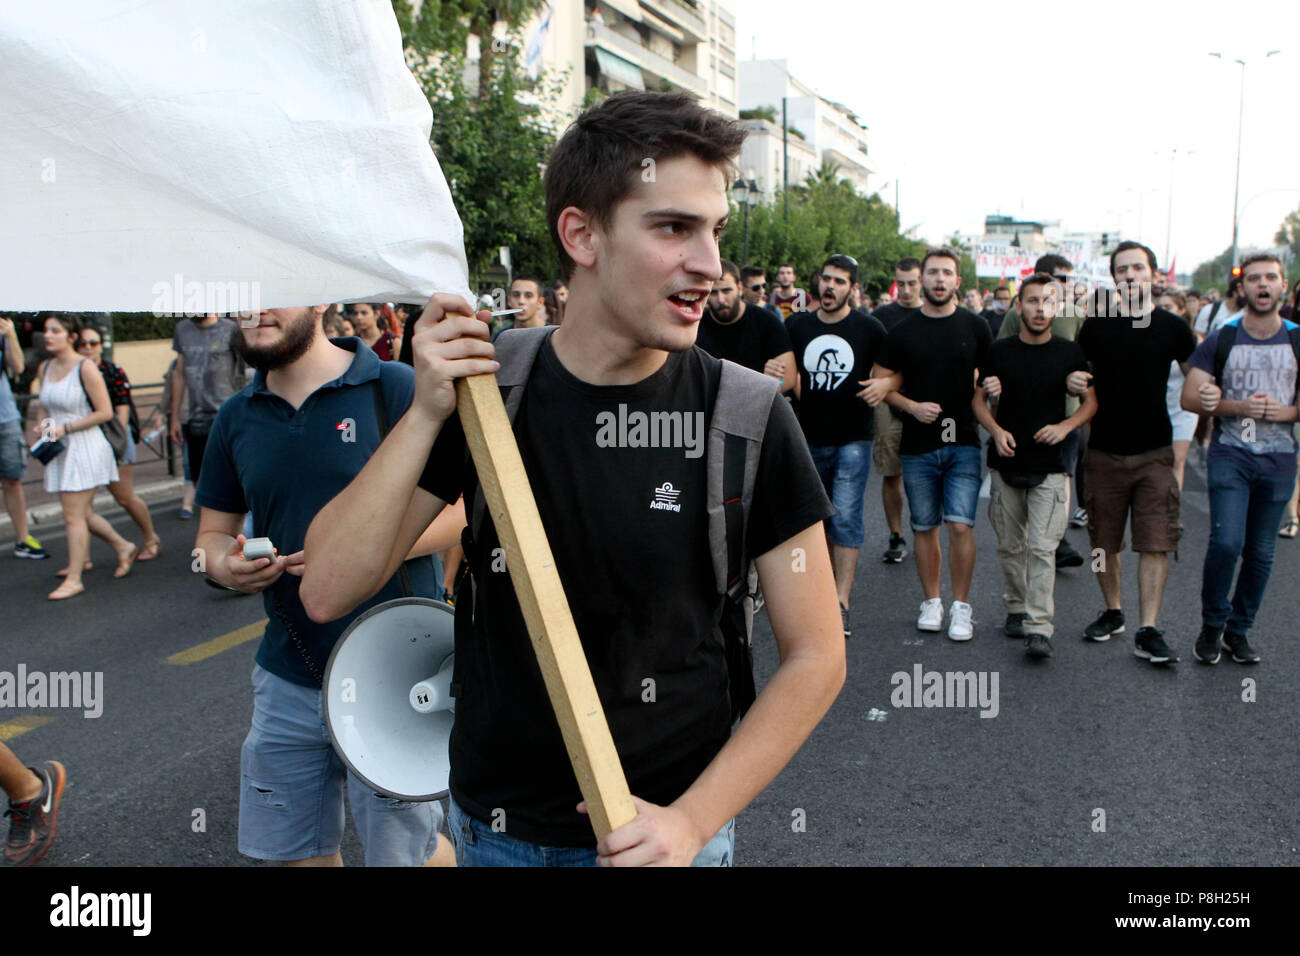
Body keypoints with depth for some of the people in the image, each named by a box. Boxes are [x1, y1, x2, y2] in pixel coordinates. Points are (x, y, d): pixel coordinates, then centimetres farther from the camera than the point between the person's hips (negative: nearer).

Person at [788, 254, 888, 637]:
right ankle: (833, 579, 29)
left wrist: (883, 385, -13)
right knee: (821, 515, 12)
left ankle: (840, 603, -11)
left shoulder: (868, 328, -2)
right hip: (811, 437, 4)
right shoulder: (797, 326, 5)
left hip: (854, 437, -4)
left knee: (846, 516, -10)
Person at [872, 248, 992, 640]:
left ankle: (961, 606, 3)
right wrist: (912, 406, -9)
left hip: (963, 444, -1)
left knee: (960, 524, -9)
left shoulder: (975, 327, 5)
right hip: (917, 446, 1)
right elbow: (882, 384, 7)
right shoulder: (903, 331, 5)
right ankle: (931, 601, 21)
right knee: (924, 528, 8)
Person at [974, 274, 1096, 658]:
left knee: (1042, 547, -9)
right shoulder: (1000, 350, 4)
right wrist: (996, 431, -8)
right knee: (1010, 546, 10)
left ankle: (1039, 627, -8)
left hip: (1050, 467, -2)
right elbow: (979, 400, 10)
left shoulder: (1069, 353, 2)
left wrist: (1065, 426, -9)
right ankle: (1016, 610, 26)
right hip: (1007, 463, 2)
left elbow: (1091, 402, 9)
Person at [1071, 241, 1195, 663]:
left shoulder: (1172, 327, 2)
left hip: (1155, 453, -1)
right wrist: (1073, 383, -13)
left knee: (1156, 542, -4)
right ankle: (1113, 612, 29)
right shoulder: (1096, 326, 2)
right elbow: (1076, 375, 10)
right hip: (1104, 450, 1)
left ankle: (1148, 632, 1)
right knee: (1104, 540, 9)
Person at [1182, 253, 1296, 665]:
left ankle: (1238, 630, 23)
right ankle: (1212, 624, 5)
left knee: (1260, 553, 7)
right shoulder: (1220, 341, 0)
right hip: (1230, 454, -2)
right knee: (1226, 541, -16)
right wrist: (1237, 407, -16)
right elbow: (1190, 397, -3)